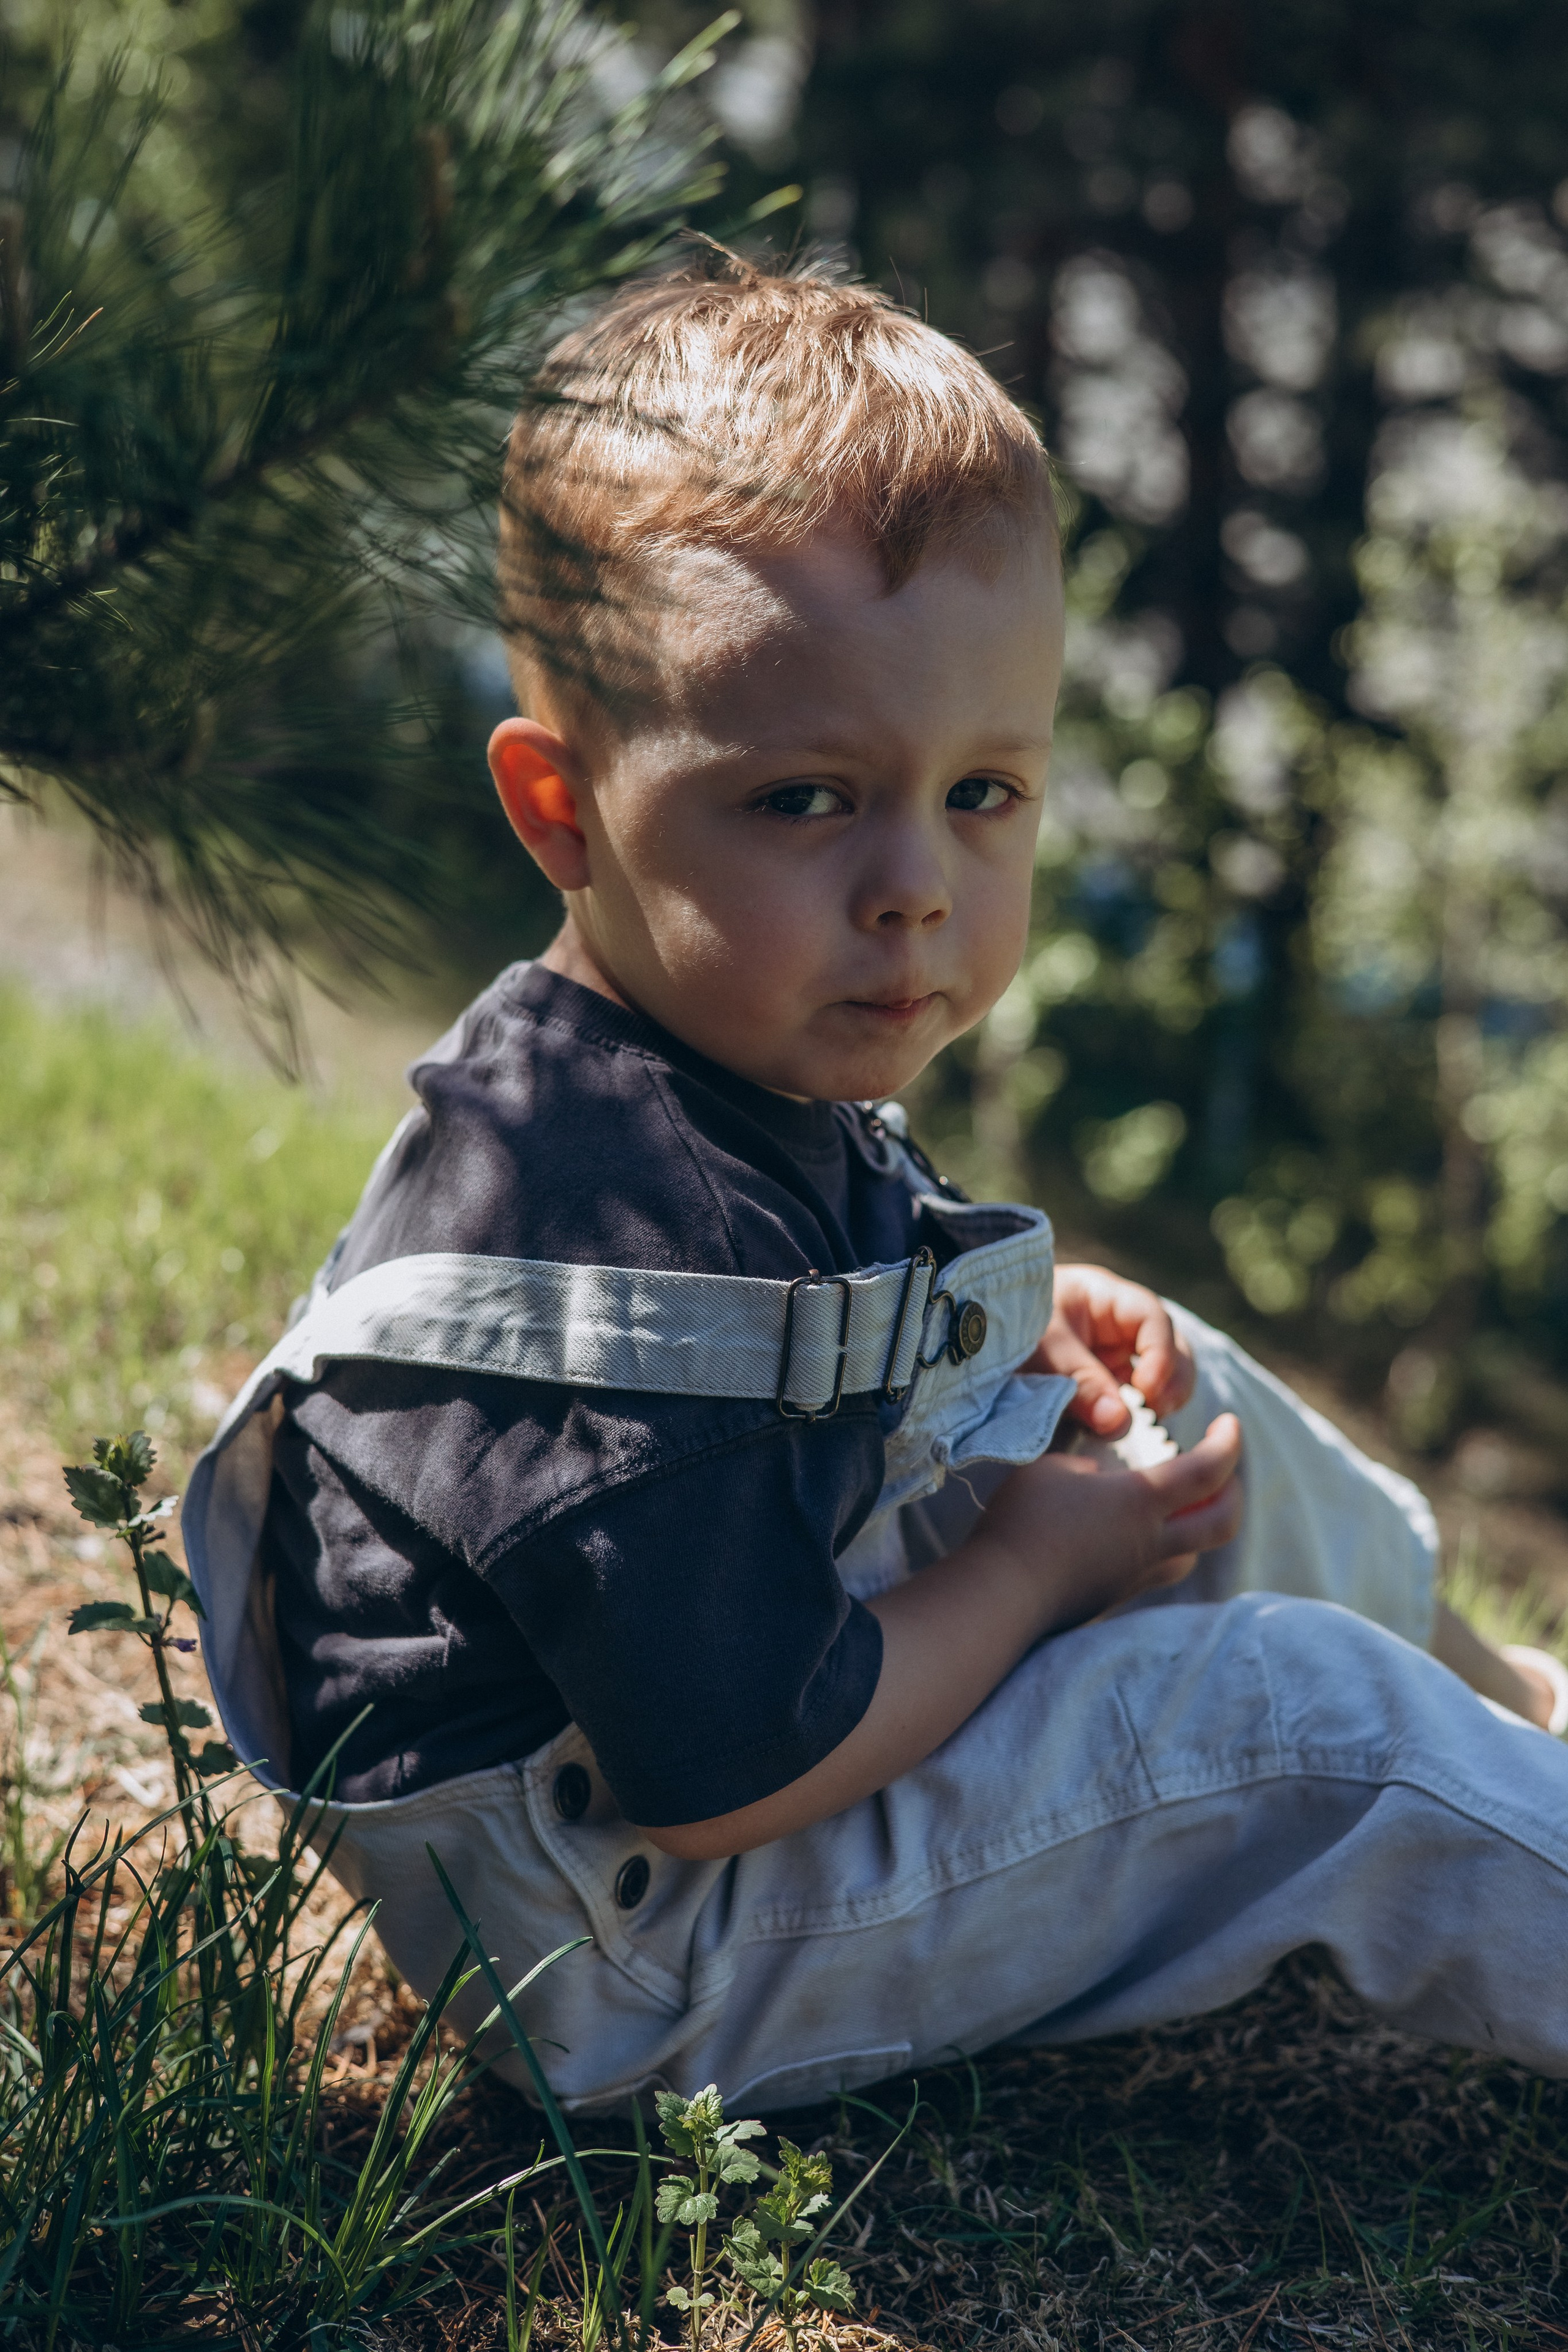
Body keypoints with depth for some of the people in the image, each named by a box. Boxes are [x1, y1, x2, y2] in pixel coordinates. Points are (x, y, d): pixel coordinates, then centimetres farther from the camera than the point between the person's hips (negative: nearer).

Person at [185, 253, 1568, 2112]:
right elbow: (728, 1776, -32)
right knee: (1311, 1720, -15)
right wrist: (1041, 1561, -18)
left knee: (1196, 1410, 15)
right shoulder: (645, 1242, -35)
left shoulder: (740, 1067, -4)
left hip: (747, 1626, 10)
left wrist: (998, 1333, 1)